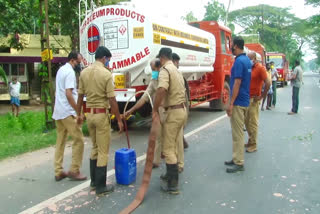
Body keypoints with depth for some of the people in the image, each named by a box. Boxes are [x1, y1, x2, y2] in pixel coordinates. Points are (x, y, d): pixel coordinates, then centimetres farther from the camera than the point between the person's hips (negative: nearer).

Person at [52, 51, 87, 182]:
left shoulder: (61, 70, 16)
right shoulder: (70, 72, -14)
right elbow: (68, 94, -23)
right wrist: (78, 112, -20)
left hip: (58, 112, 10)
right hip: (68, 112, -10)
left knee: (60, 142, 11)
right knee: (79, 140, -2)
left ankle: (58, 172, 15)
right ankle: (74, 171, 2)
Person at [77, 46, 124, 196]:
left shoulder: (84, 72, 4)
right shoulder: (106, 74, -13)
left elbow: (80, 96, 9)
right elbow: (112, 100, -14)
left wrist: (79, 114, 19)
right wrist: (119, 119, -7)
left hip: (89, 113, 7)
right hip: (101, 114, -7)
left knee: (95, 148, 20)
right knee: (103, 151, 2)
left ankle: (94, 181, 28)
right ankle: (100, 187, 8)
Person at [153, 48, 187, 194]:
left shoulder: (165, 70, -13)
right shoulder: (176, 70, 17)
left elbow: (162, 90, -32)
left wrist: (155, 110, -23)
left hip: (173, 112, -9)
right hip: (182, 110, 9)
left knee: (168, 149, -3)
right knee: (174, 147, 19)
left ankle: (173, 185, 1)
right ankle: (170, 175, 31)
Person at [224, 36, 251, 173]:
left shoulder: (239, 61, -17)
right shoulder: (247, 60, 13)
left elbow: (237, 83, -21)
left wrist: (231, 103, -19)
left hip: (238, 102, -10)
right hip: (245, 101, 10)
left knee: (237, 133, -3)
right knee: (238, 131, 16)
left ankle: (239, 163, 4)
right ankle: (237, 158, 26)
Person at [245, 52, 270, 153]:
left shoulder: (260, 68, -11)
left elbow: (268, 83, -18)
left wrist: (261, 96, -15)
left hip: (254, 99, -8)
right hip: (246, 98, 8)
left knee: (253, 123, -2)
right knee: (247, 121, 14)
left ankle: (253, 145, 6)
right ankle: (250, 140, 28)